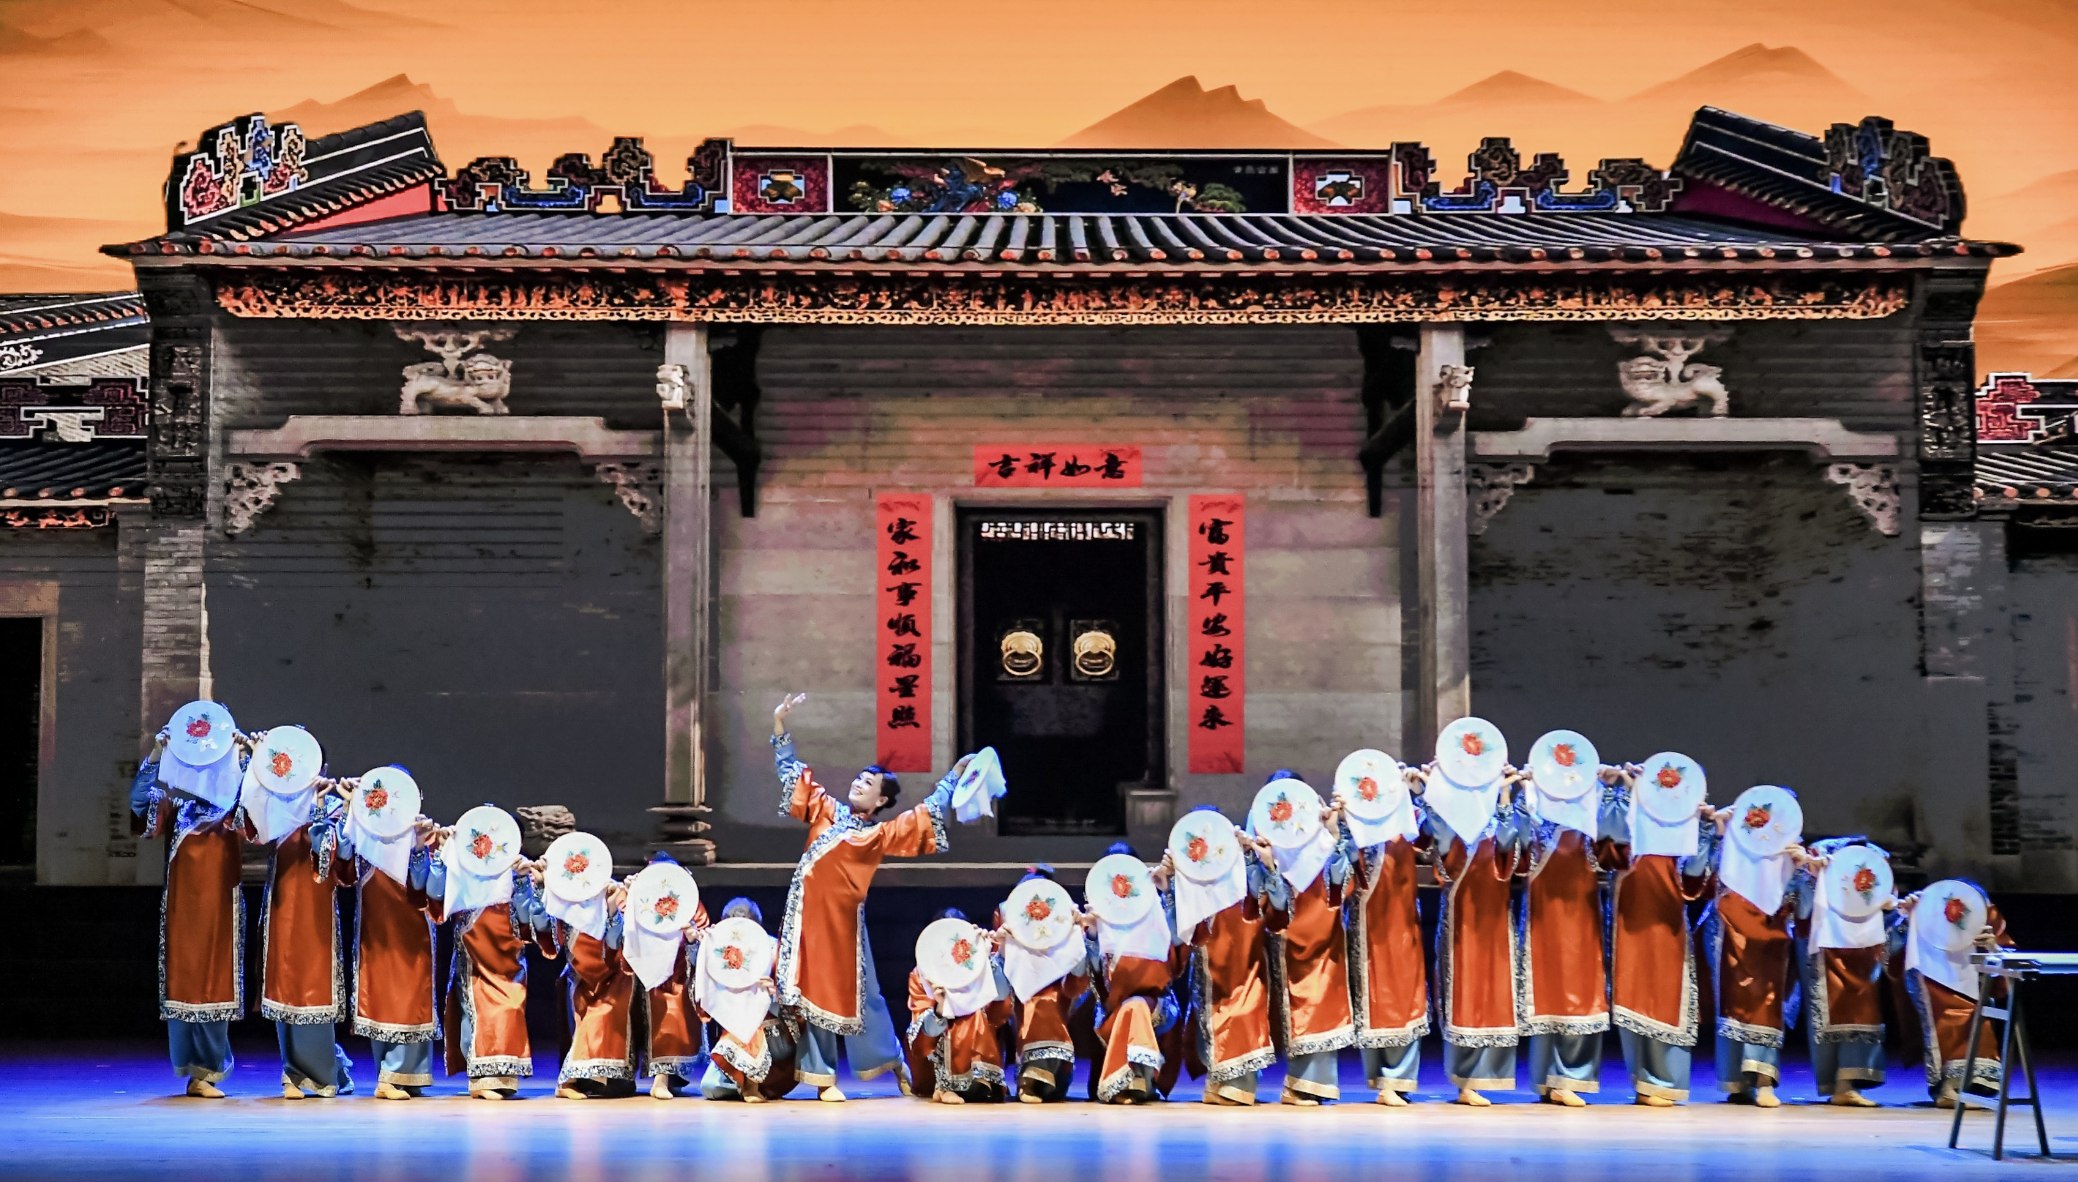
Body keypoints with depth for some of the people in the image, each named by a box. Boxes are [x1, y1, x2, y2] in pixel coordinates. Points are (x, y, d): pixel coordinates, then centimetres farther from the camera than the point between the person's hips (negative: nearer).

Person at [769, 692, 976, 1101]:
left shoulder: (882, 834, 6)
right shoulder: (827, 811, 11)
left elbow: (927, 815, 9)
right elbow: (794, 775, 14)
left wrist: (954, 775, 10)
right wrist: (780, 727, 9)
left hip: (844, 920, -1)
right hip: (808, 914, 1)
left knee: (858, 993, 7)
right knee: (813, 992, 0)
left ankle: (892, 1060, 26)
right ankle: (823, 1077, 5)